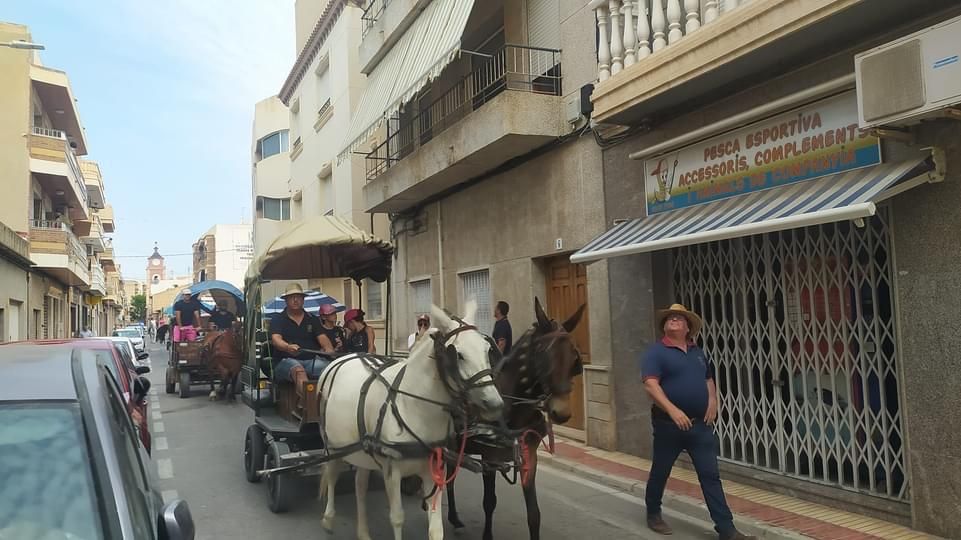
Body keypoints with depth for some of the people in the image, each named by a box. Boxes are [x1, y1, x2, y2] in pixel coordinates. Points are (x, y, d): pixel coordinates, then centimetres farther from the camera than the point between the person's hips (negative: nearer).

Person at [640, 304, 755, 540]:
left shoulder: (697, 352, 13)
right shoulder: (656, 351, -8)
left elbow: (708, 379, 24)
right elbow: (650, 385, -19)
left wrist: (712, 400, 3)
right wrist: (672, 410, -29)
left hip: (700, 424, 5)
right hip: (669, 424, -4)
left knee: (710, 476, 2)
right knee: (660, 472, 11)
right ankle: (653, 514, 32)